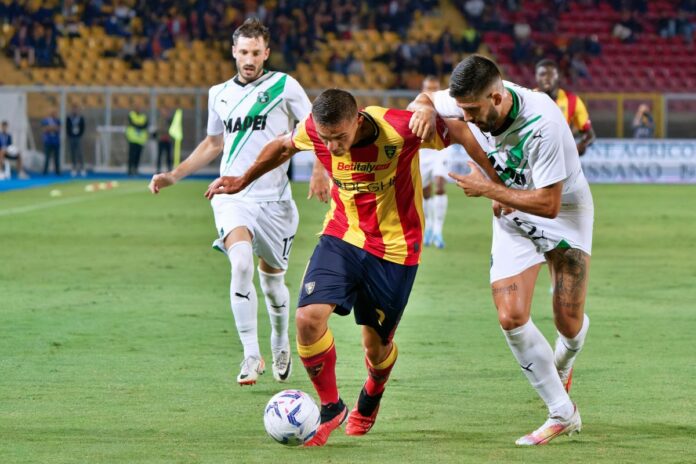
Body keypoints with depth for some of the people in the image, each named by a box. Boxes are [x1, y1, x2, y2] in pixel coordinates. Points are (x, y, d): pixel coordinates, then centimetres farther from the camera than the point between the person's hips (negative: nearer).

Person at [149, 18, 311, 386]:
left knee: (271, 276, 10)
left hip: (273, 200, -1)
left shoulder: (284, 86, 0)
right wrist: (173, 176, 21)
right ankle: (251, 356, -25)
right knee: (241, 263, -24)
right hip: (232, 195, 1)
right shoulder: (219, 94, 11)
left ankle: (280, 345, 40)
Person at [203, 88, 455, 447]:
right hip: (341, 236, 3)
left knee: (377, 346, 6)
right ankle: (330, 407, 4)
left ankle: (370, 398, 43)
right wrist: (242, 181, 19)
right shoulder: (314, 130, -15)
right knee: (308, 317, -18)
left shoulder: (401, 129, -27)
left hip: (394, 246, -3)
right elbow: (283, 146, 9)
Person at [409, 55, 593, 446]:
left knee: (569, 323, -5)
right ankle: (563, 414, 1)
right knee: (511, 317, -12)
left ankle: (562, 369, 35)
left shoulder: (542, 123, -35)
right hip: (512, 216, 5)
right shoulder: (472, 102, -17)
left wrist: (489, 189, -26)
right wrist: (425, 108, -19)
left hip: (565, 211, -5)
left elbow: (549, 203, -32)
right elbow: (427, 99, 5)